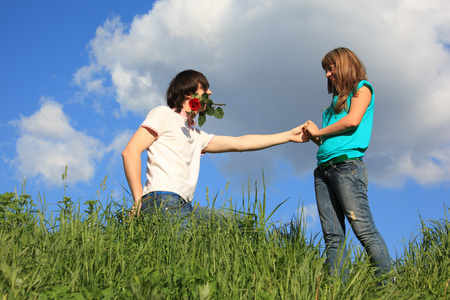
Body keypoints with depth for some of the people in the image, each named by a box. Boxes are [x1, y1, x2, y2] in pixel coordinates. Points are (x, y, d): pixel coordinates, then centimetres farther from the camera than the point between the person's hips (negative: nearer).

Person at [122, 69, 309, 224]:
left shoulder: (197, 136, 30)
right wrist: (139, 201, -12)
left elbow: (240, 143, 31)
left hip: (183, 208, 8)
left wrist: (289, 135, 32)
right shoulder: (164, 115, 8)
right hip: (162, 201, -8)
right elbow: (130, 152, -2)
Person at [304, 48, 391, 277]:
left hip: (347, 164, -7)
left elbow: (353, 120, -8)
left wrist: (318, 131, 1)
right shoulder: (337, 99, 29)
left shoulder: (362, 88, 10)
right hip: (323, 169, 7)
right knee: (333, 235, -3)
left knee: (364, 229, -14)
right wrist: (312, 135, 7)